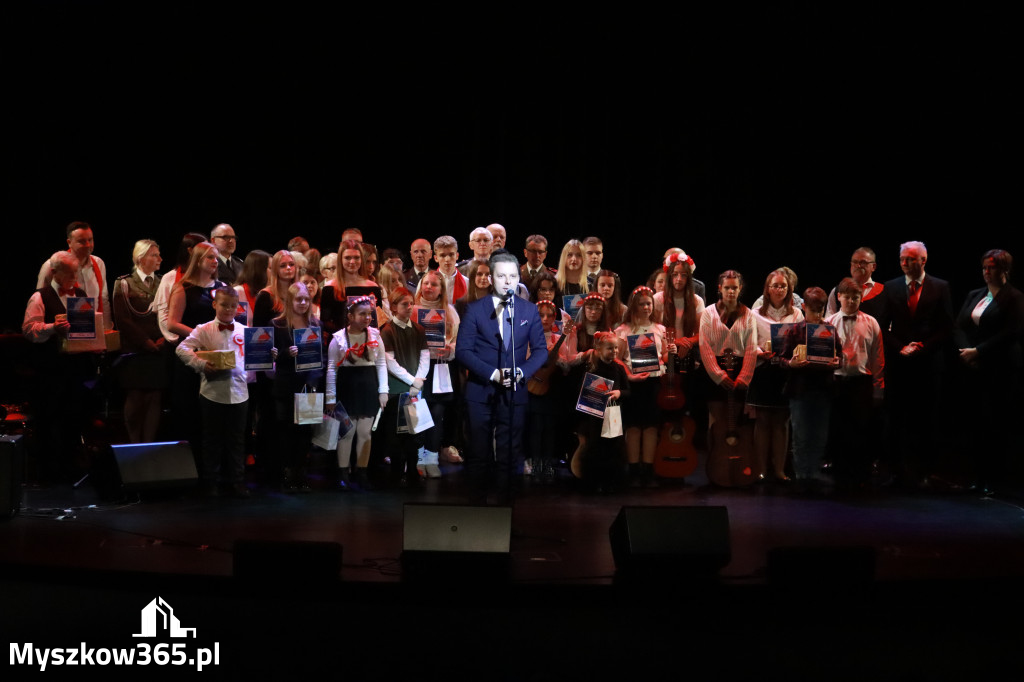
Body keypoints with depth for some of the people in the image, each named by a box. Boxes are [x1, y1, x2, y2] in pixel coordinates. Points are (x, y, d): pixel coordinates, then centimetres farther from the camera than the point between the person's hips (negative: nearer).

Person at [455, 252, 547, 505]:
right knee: (479, 455, 5)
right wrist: (492, 373, -16)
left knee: (510, 455, 2)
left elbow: (540, 350, 6)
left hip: (514, 392, 1)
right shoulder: (475, 309, 1)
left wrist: (521, 371, -13)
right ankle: (477, 503, 14)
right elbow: (462, 350, -5)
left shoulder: (529, 310, 7)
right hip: (481, 392, -1)